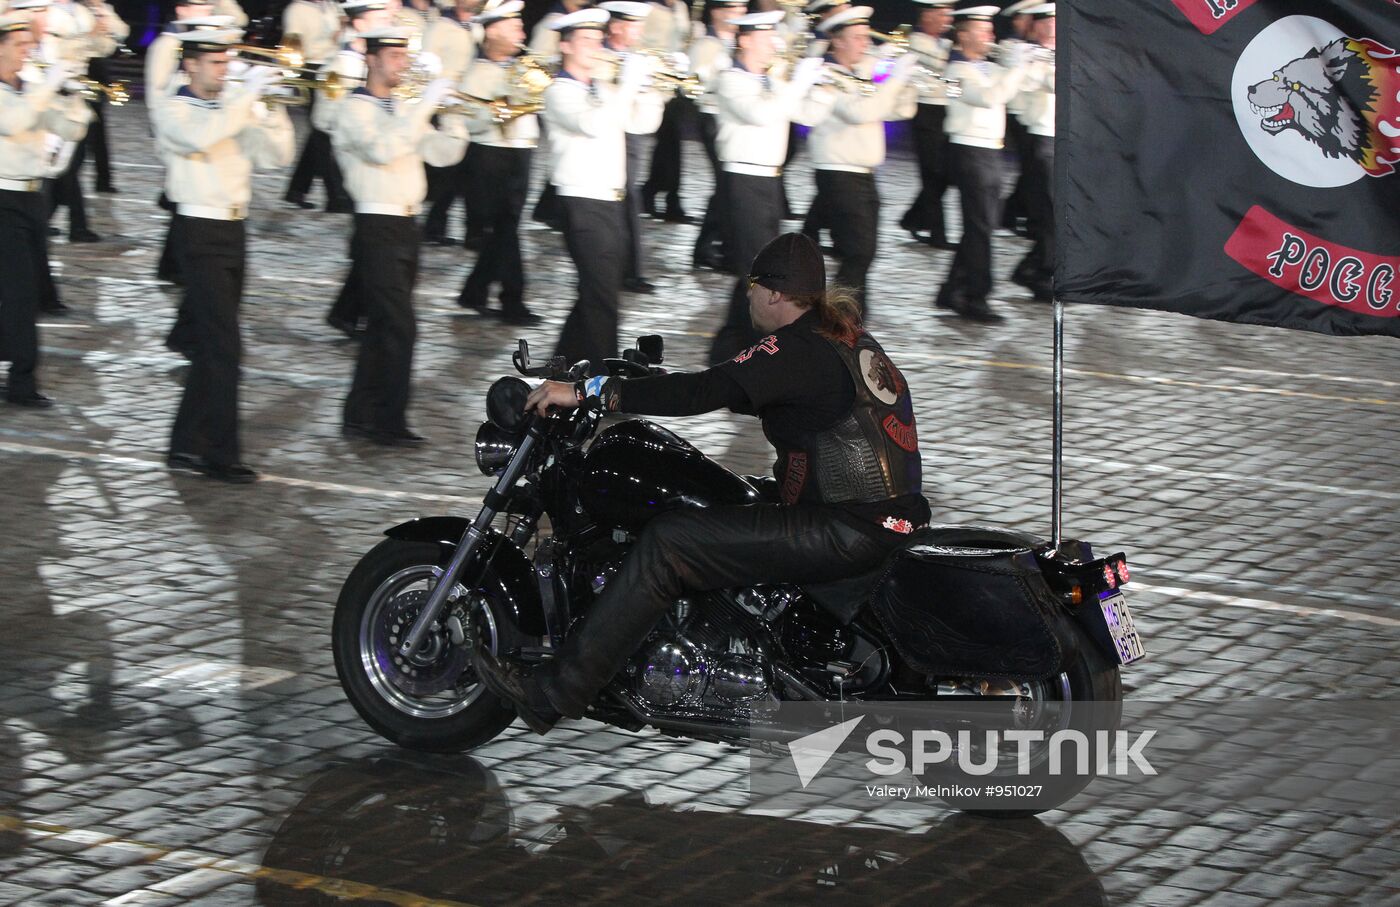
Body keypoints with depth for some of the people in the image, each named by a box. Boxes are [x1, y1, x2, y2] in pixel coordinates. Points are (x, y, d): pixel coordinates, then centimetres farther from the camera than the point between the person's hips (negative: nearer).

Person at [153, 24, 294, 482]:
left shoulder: (235, 107, 13)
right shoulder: (173, 113, -6)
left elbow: (277, 155, 6)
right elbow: (201, 137, -28)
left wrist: (271, 106, -7)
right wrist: (248, 93, -25)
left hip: (234, 232, 7)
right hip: (202, 234, -7)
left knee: (210, 346, 12)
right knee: (224, 347, -11)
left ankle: (186, 446, 20)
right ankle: (222, 456, -8)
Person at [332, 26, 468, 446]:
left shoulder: (403, 110, 17)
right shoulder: (356, 110, -8)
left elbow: (442, 153, 11)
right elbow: (382, 149, -27)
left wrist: (451, 110, -4)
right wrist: (426, 104, -25)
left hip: (406, 226, 9)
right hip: (377, 227, -8)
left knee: (383, 327, 12)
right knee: (400, 327, -11)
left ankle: (361, 418, 19)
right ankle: (390, 425, -7)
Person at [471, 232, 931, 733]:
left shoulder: (798, 349, -14)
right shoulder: (848, 337, 16)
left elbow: (706, 392, -23)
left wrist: (587, 391, -19)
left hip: (848, 531, -10)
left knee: (666, 544, -13)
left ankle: (553, 692, -16)